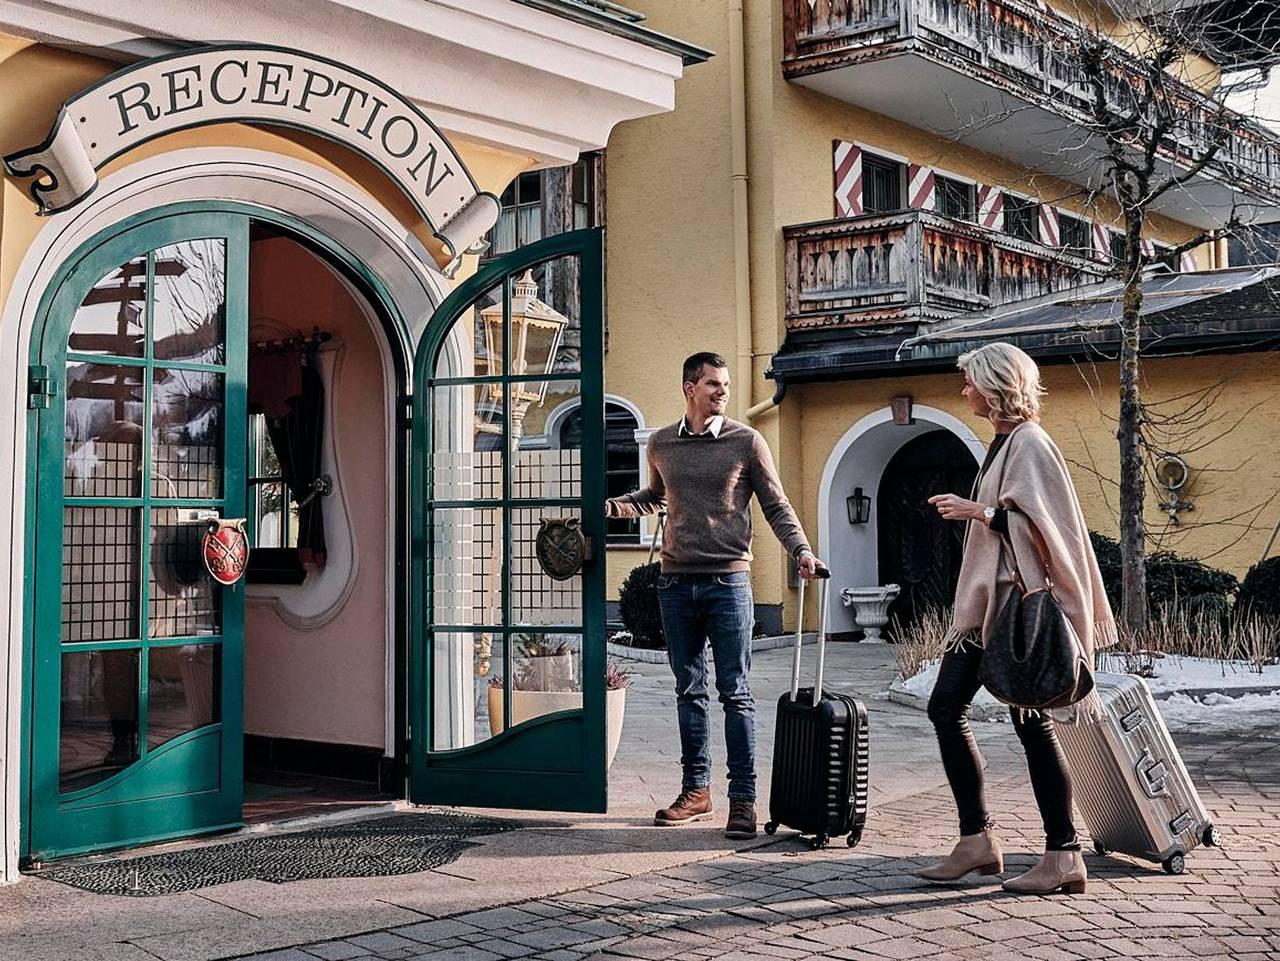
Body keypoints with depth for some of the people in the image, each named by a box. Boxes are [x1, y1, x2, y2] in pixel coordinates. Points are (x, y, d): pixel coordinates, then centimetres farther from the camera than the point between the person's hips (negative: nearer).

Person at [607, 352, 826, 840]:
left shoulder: (746, 442, 0)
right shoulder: (661, 444, 9)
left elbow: (776, 507, 2)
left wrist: (801, 551, -13)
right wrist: (610, 505, 10)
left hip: (728, 580, -3)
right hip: (676, 581, 4)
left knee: (735, 693, -4)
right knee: (689, 690, 10)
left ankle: (742, 799, 1)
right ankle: (695, 790, 20)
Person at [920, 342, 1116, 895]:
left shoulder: (1029, 443, -12)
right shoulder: (1004, 442, 17)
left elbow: (1038, 523, -20)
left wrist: (978, 512, -16)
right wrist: (971, 512, 15)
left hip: (1019, 601, -10)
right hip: (986, 601, 10)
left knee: (1031, 721, -6)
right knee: (945, 707, 6)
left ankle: (1064, 856, 2)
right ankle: (977, 840, 12)